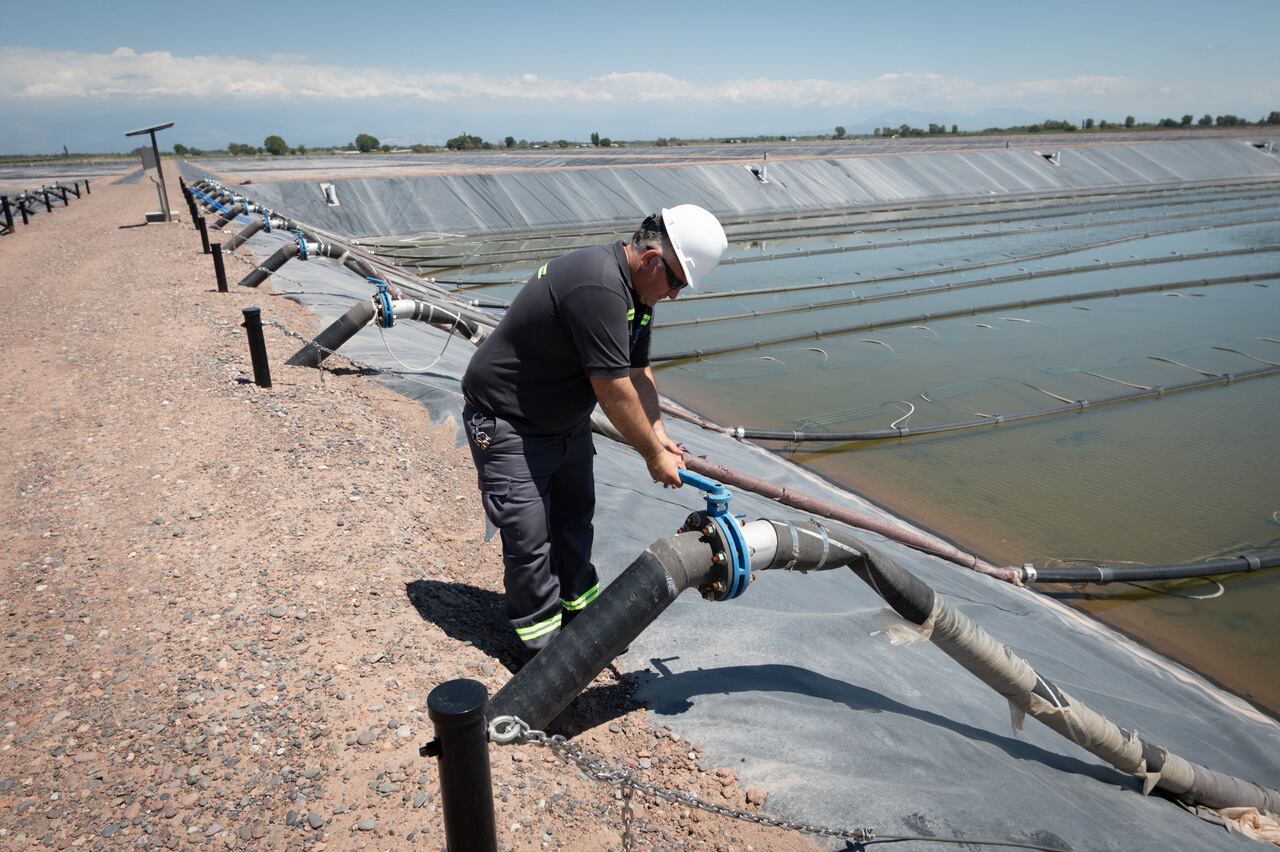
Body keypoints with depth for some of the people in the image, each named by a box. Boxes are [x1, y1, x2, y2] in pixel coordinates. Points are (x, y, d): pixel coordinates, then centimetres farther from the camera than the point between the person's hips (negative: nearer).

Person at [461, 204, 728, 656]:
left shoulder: (636, 288, 1)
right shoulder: (598, 287, -32)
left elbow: (637, 370, 7)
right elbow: (613, 390, -30)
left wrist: (660, 435, -3)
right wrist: (653, 454, -18)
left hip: (566, 418, 10)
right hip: (507, 422, -10)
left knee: (575, 514, 19)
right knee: (529, 537, -3)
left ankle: (580, 610, 38)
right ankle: (543, 647, 13)